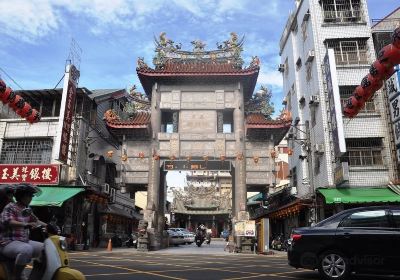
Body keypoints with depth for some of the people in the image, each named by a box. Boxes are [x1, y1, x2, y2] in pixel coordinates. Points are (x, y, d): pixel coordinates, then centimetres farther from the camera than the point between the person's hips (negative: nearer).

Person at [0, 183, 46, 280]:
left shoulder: (27, 210, 14)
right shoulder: (10, 207, -9)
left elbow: (36, 220, 24)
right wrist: (25, 224, -41)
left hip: (24, 241, 8)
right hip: (9, 242, -8)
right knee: (27, 249, -37)